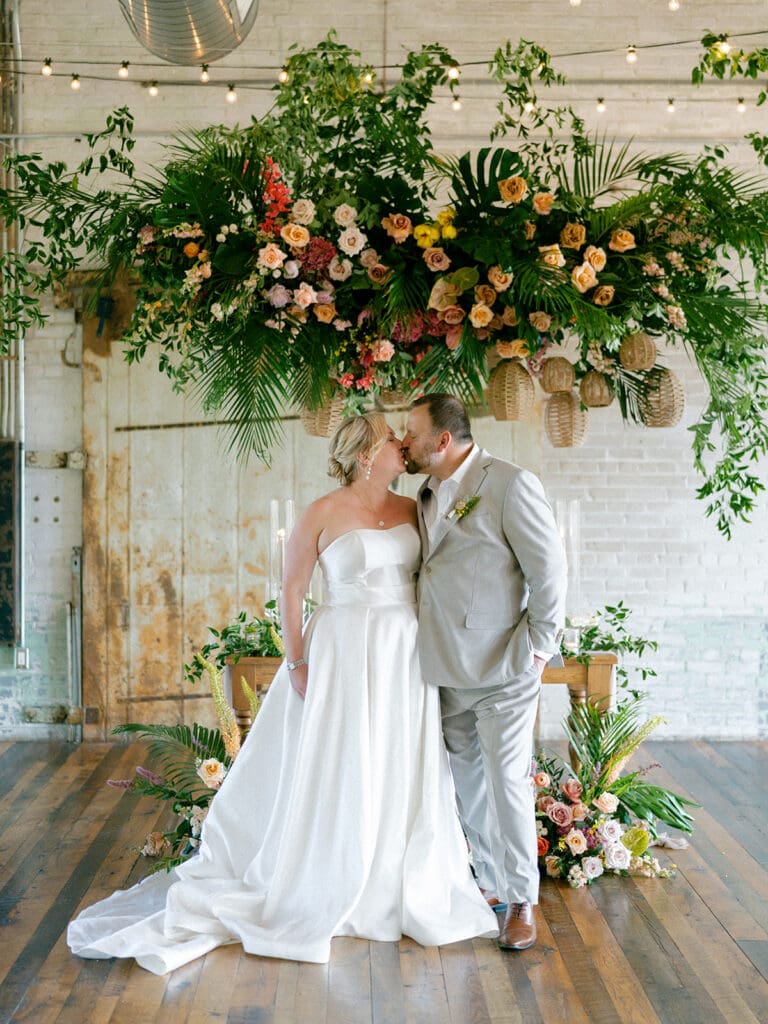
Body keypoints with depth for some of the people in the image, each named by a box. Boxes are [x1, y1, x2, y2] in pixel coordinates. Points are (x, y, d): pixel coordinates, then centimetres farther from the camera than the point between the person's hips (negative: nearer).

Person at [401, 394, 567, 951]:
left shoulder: (511, 485, -12)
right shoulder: (428, 496, 11)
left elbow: (550, 568, -11)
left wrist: (538, 646, -11)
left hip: (502, 671, -7)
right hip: (448, 671, 7)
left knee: (507, 783, -3)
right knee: (468, 784, 14)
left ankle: (522, 902, 10)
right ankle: (493, 884, 29)